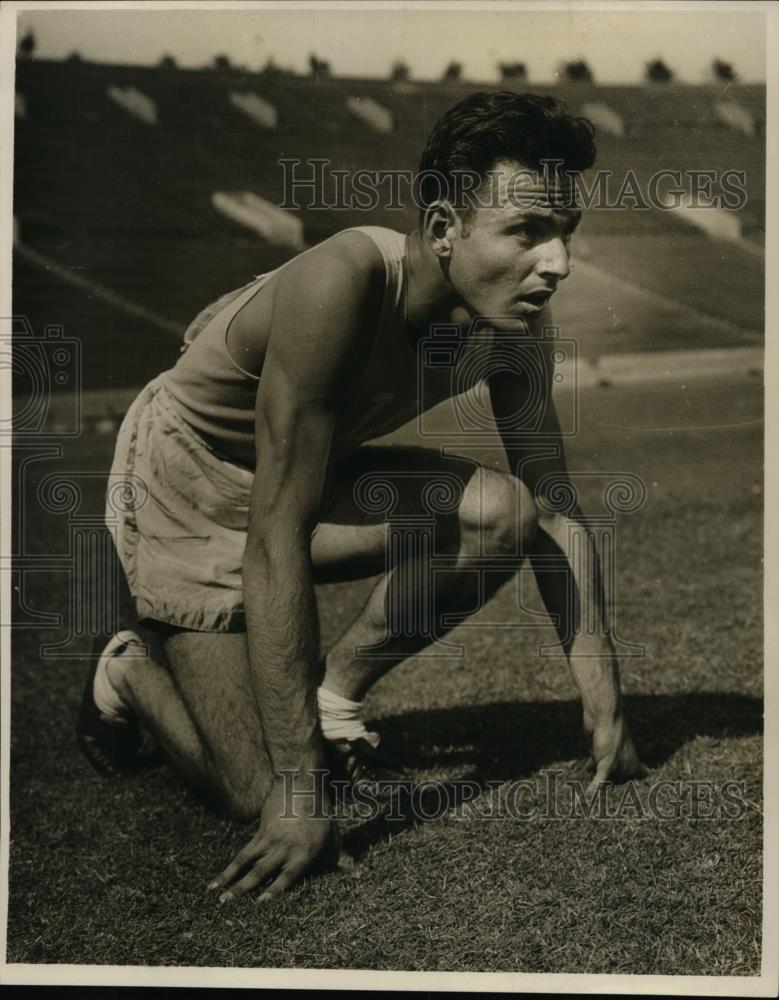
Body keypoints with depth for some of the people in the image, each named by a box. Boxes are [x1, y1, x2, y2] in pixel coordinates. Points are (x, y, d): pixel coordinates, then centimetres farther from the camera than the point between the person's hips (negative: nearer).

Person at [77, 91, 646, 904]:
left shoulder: (511, 319, -14)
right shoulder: (344, 284, -35)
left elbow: (554, 514, -6)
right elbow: (276, 538, -36)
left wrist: (605, 710, -9)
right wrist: (301, 789, -35)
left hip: (312, 473, 6)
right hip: (186, 479, -6)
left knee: (503, 514, -20)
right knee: (265, 801, -13)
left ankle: (334, 689, 3)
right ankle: (132, 674, 17)